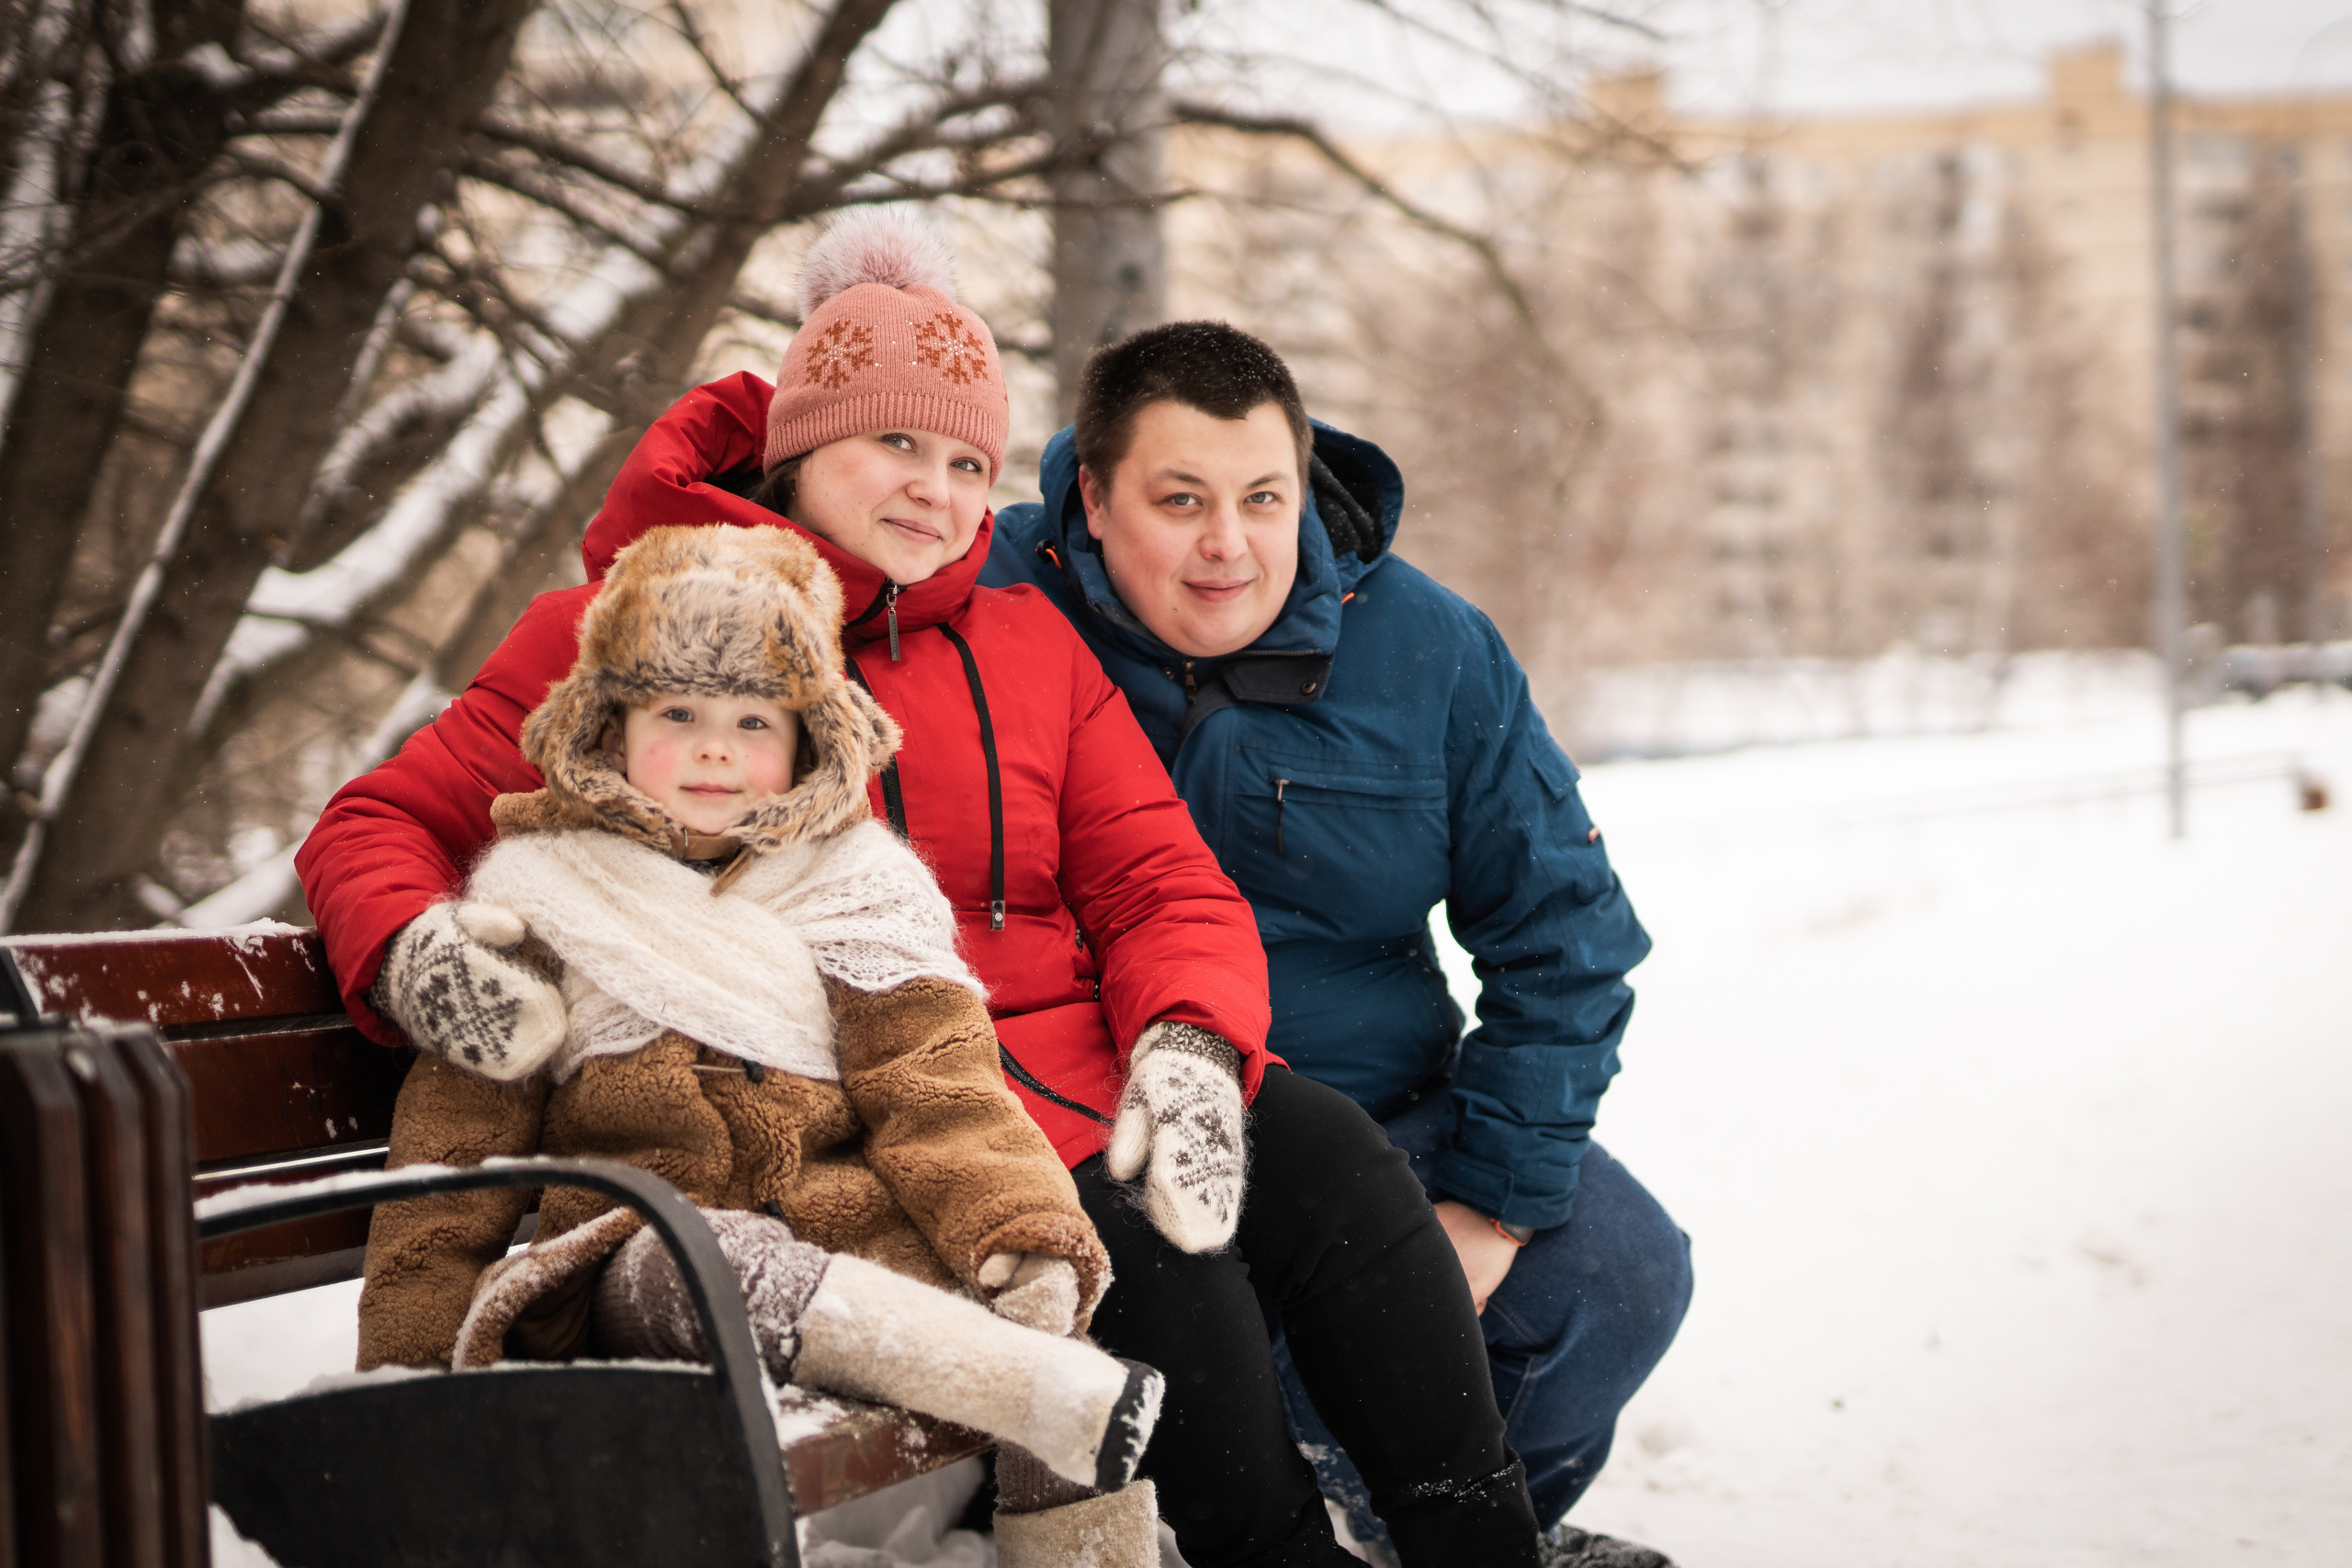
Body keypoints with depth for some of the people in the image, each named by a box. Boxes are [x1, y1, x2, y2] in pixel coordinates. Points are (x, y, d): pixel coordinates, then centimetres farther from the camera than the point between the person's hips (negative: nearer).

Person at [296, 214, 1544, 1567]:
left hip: (1075, 1053, 5)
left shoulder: (1030, 642, 20)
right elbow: (381, 824, 9)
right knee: (1139, 1240, -31)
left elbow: (1167, 889, 12)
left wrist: (1191, 1049, -12)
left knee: (1330, 1159, -24)